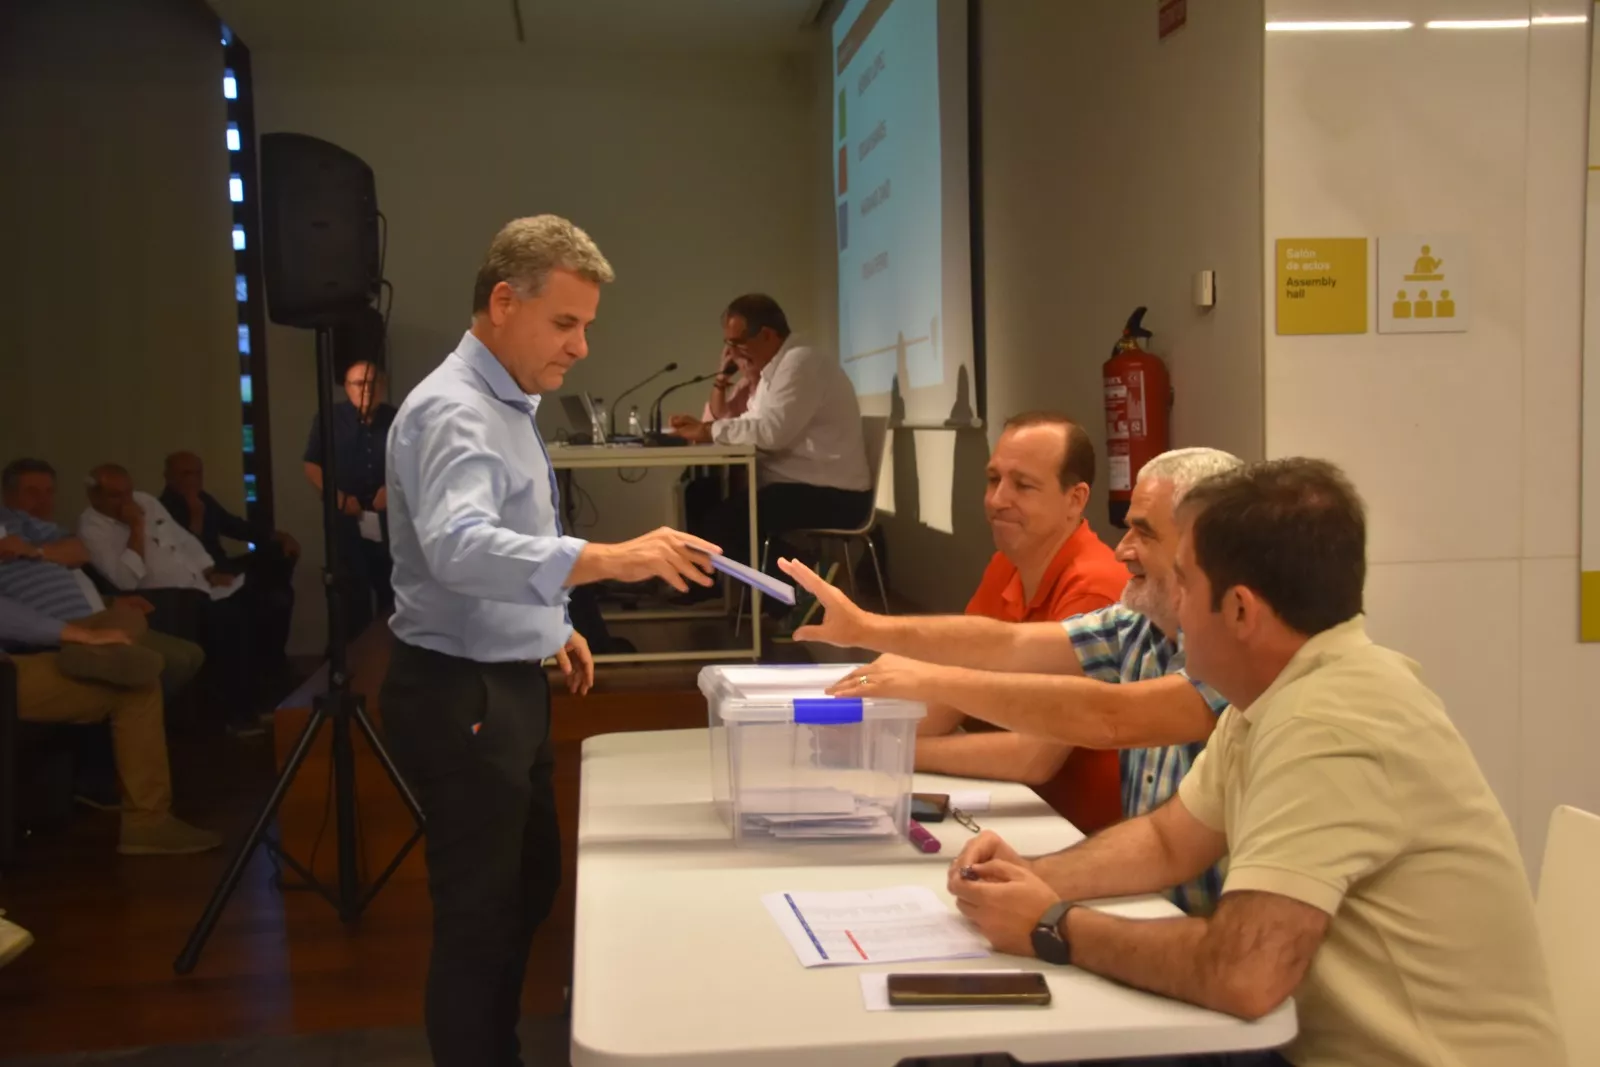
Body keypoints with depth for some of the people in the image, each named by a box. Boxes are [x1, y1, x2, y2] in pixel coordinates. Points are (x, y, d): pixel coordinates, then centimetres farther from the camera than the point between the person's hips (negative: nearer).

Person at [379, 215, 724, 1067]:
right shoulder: (453, 410, -22)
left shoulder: (506, 402, 11)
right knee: (480, 912, 1)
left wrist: (549, 620, 17)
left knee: (528, 887, 21)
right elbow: (459, 548, -40)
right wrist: (607, 560, -50)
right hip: (459, 696, -10)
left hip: (508, 684, 10)